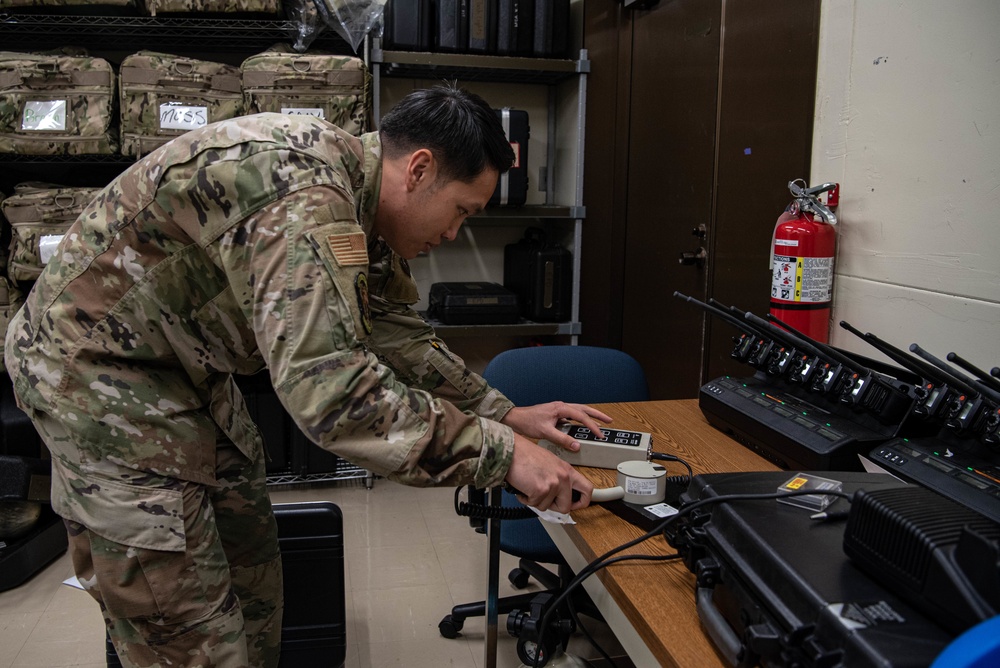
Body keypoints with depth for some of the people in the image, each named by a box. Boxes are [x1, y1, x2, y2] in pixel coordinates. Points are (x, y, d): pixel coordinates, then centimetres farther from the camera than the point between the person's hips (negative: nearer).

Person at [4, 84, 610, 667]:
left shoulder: (351, 190, 1)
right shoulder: (303, 199, -31)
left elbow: (392, 329, 9)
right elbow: (329, 390, -39)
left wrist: (501, 412, 4)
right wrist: (501, 453, -33)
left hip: (184, 371, 10)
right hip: (100, 371, -10)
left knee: (252, 579, 17)